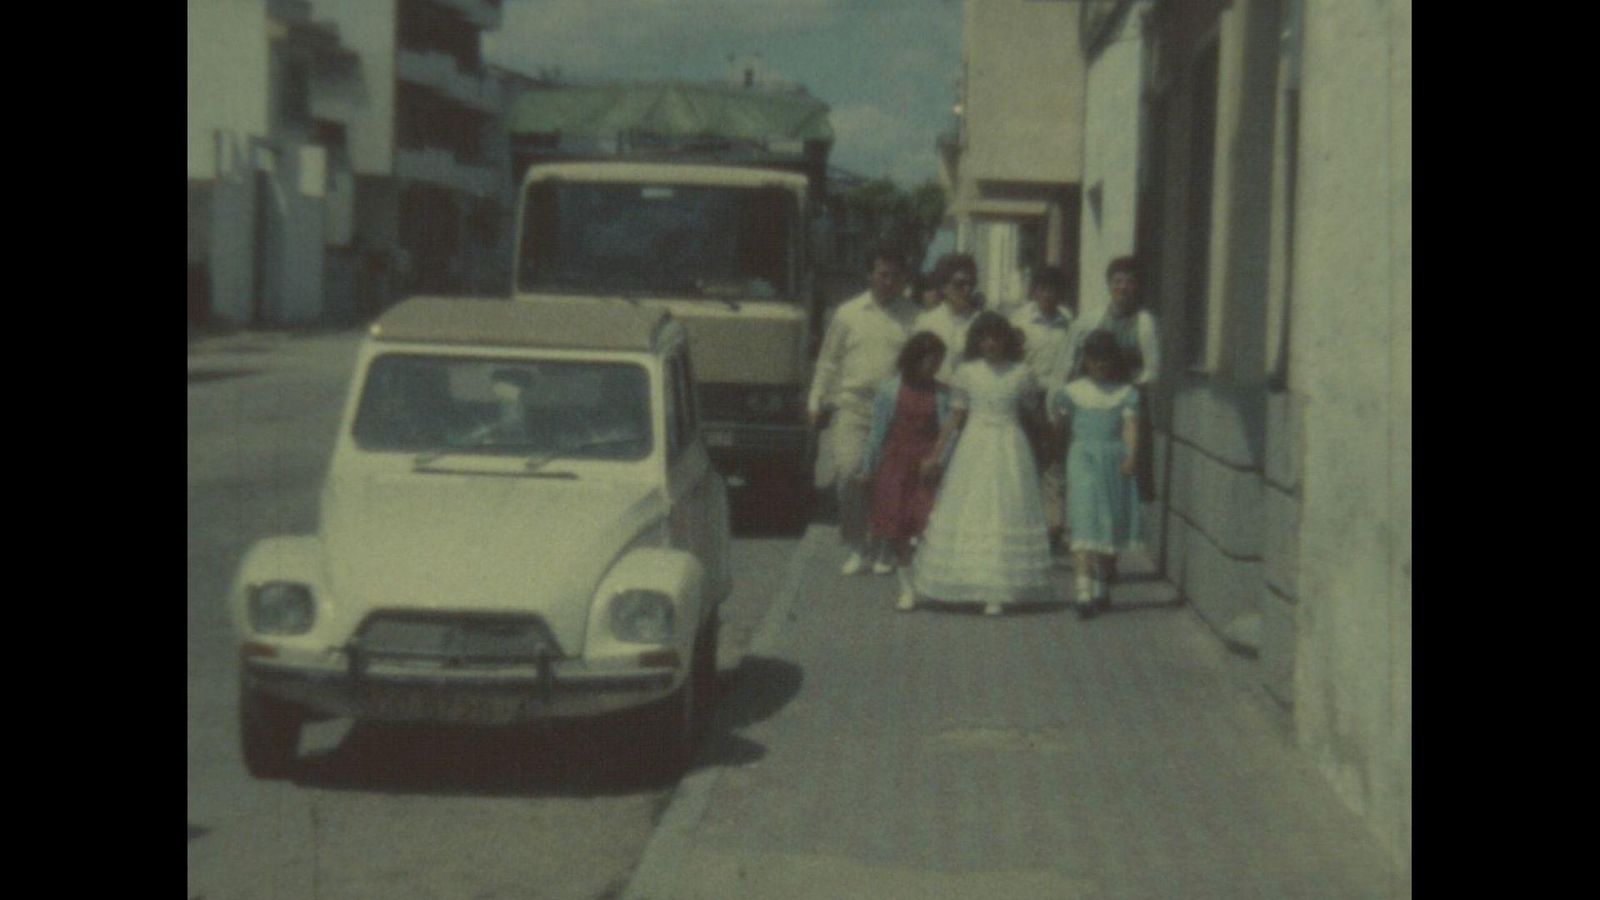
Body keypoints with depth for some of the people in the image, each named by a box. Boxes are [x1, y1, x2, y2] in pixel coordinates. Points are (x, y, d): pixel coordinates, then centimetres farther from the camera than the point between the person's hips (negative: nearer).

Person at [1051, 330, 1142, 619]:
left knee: (1113, 527, 11)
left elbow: (1131, 425, -9)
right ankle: (1084, 593, -21)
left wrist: (1131, 455, -21)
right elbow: (1063, 429, 17)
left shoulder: (1126, 393, 4)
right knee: (1085, 525, -13)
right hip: (1084, 461, -2)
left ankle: (1103, 587, 29)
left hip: (1116, 462, 2)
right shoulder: (1074, 391, 5)